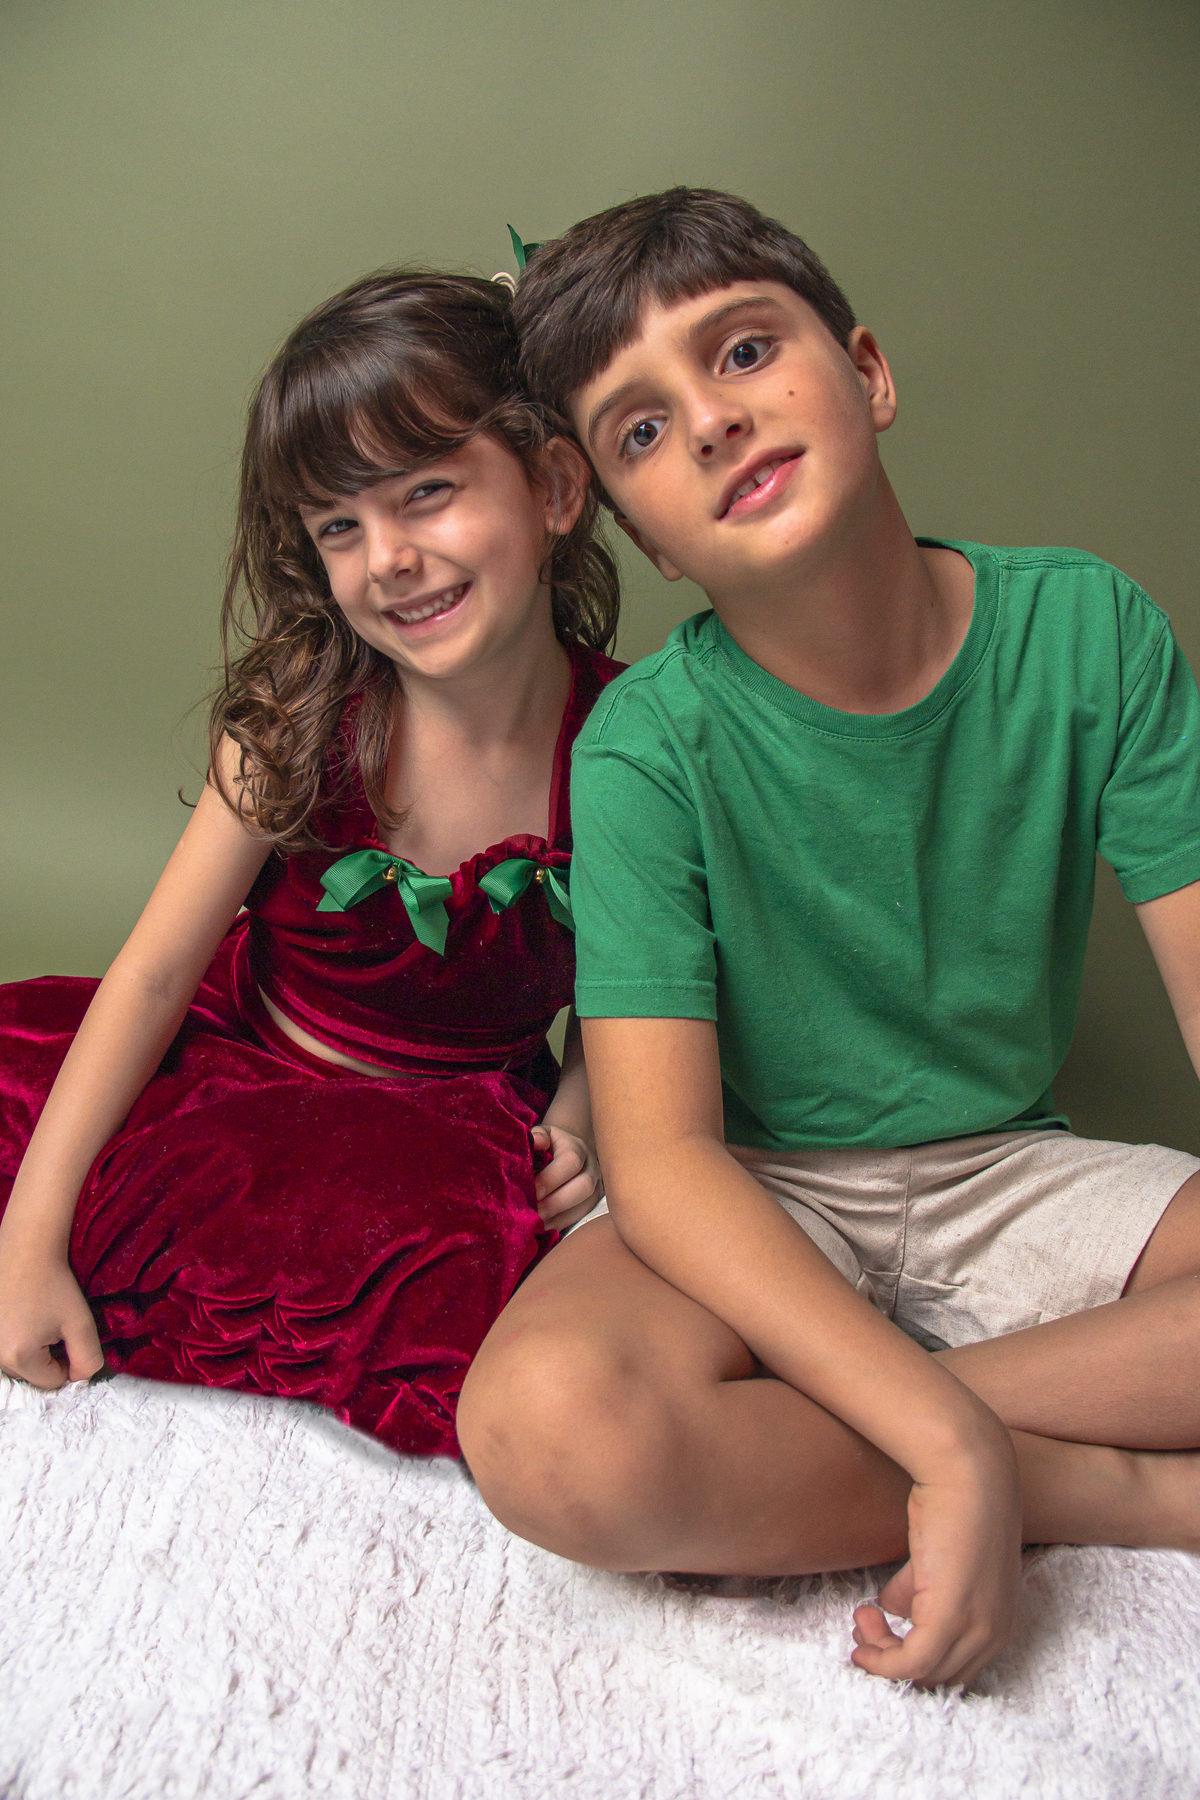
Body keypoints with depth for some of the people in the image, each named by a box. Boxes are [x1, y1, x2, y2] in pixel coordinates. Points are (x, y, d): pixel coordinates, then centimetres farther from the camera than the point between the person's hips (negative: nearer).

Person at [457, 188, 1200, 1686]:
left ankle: (789, 1421, -17)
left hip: (1010, 1172, 3)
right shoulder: (648, 747, -17)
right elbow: (661, 1154, -22)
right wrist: (952, 1448, -32)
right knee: (545, 1423, -33)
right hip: (756, 1207, -2)